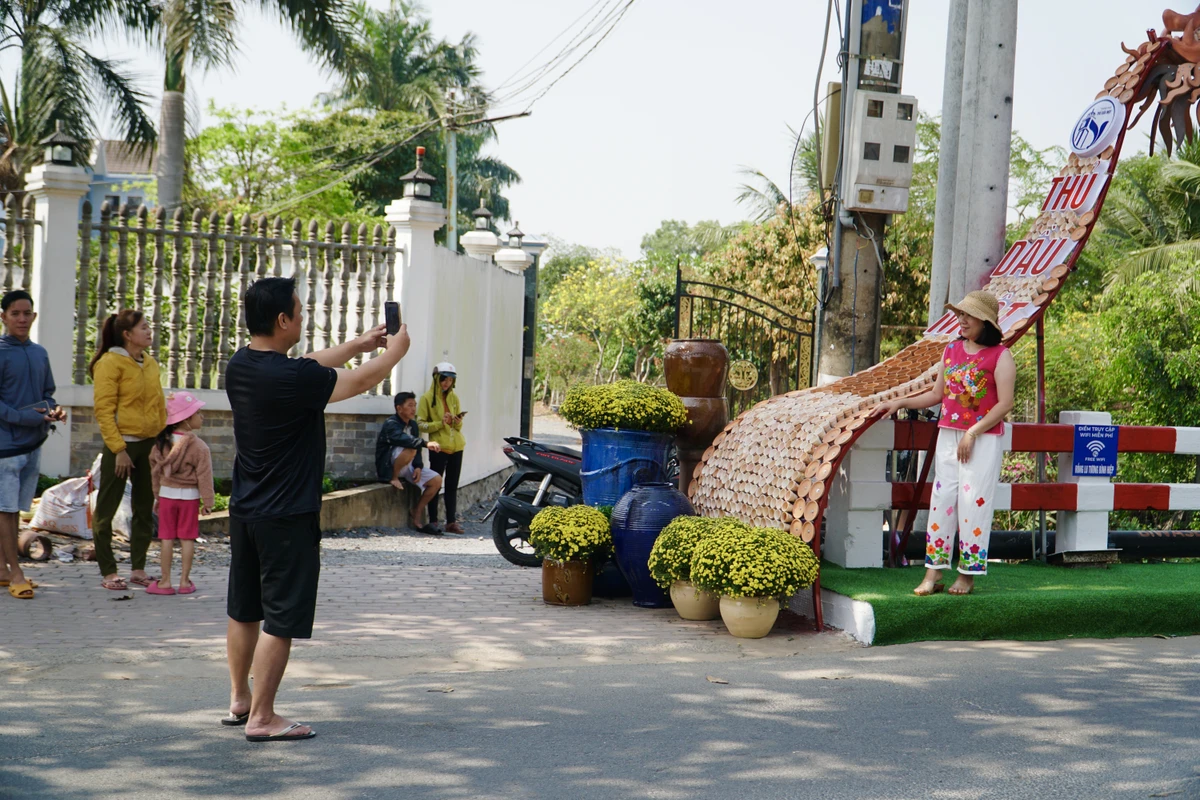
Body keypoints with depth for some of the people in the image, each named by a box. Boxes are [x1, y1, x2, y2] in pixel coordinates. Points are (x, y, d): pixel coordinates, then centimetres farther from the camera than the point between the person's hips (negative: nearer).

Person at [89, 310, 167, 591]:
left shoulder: (150, 363, 10)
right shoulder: (110, 363, -9)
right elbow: (104, 410, -13)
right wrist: (118, 449, -17)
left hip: (149, 444, 7)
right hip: (122, 443, -7)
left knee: (145, 508, 11)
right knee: (107, 509, 2)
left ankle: (138, 568, 20)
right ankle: (108, 572, 9)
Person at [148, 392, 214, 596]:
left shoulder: (162, 442, 1)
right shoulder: (199, 447, -14)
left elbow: (155, 470, 8)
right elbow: (204, 476, -13)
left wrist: (157, 494, 18)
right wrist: (207, 501, -6)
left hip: (167, 494, 3)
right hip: (189, 496, -3)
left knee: (167, 537, 6)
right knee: (187, 538, 5)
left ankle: (165, 581, 7)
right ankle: (184, 581, 8)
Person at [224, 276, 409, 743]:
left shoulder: (239, 367, 2)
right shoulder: (293, 379, -23)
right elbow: (361, 382, -7)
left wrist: (356, 346, 25)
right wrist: (396, 350, 11)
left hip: (244, 512, 9)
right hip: (287, 519, -9)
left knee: (244, 611, 18)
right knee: (280, 621, 0)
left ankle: (239, 700, 31)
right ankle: (260, 717, 5)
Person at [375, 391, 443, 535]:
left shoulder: (413, 425, 10)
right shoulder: (391, 424, -17)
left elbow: (417, 447, 12)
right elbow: (401, 438, -38)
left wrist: (418, 466, -8)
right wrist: (426, 443, -49)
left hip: (406, 467, 8)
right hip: (387, 468, -8)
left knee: (436, 480, -6)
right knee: (409, 450, -36)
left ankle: (416, 517, -1)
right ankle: (394, 478, -14)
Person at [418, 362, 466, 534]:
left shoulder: (454, 397, 13)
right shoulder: (427, 398, -2)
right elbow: (421, 424, -6)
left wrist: (458, 422, -4)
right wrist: (440, 423, -18)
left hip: (456, 447, 5)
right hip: (439, 447, -5)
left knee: (452, 486, 6)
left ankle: (451, 522, 9)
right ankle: (433, 521, 6)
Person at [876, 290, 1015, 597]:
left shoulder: (1000, 356, -5)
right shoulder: (952, 350, 13)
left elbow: (1005, 403, -11)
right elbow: (938, 394, 20)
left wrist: (973, 433, -15)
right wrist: (900, 403, 12)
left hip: (984, 438, -5)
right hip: (948, 434, 5)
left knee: (974, 502, -4)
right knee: (942, 498, 2)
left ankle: (968, 574, 4)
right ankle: (933, 573, 3)